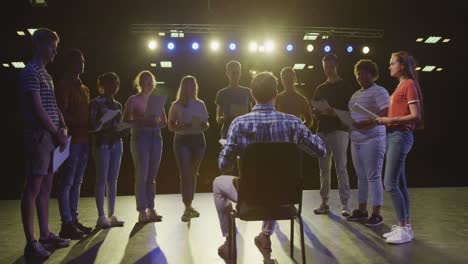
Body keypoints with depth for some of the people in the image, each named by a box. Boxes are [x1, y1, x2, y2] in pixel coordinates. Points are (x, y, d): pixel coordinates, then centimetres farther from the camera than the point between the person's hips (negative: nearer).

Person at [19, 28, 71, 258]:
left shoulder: (46, 74, 20)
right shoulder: (31, 72, -8)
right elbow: (37, 109, -15)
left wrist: (63, 127, 5)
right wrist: (57, 133, -9)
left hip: (51, 137, 9)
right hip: (39, 137, -9)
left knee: (46, 187, 12)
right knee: (33, 188, -6)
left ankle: (45, 235, 20)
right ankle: (31, 242, -1)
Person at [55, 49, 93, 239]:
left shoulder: (84, 88, 20)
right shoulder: (64, 85, -4)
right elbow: (63, 114, -13)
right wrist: (80, 123, -22)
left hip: (83, 139, 8)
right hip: (72, 139, -8)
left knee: (77, 182, 10)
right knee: (67, 182, -5)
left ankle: (74, 220, 17)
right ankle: (66, 224, -2)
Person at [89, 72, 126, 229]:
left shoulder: (117, 105, 16)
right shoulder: (96, 103, 0)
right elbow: (92, 126, -6)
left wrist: (121, 130, -1)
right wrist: (103, 125, -23)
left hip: (116, 143, 6)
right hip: (101, 143, -5)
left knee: (113, 180, 6)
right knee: (102, 179, -5)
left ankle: (111, 215, 11)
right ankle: (101, 217, -1)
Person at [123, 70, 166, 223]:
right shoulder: (133, 100, 1)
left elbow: (164, 121, 15)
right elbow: (126, 120, -7)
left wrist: (157, 123, -7)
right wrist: (143, 121, -20)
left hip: (156, 137, 5)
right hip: (140, 137, -4)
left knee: (152, 176, 7)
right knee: (142, 175, -6)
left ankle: (151, 209, 14)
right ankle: (142, 212, 0)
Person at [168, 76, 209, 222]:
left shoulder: (200, 104, 9)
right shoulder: (176, 105, -1)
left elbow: (206, 124, 13)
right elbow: (171, 126, -1)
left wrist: (205, 125, -10)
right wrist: (183, 127, -20)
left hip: (198, 140, 3)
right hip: (182, 141, -3)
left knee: (193, 173, 8)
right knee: (185, 174, -9)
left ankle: (189, 206, 20)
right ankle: (187, 208, -5)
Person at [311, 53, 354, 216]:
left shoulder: (345, 87, 5)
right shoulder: (320, 89, 18)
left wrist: (336, 113, -18)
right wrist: (317, 113, -3)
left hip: (339, 130, -4)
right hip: (322, 131, 5)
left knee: (341, 168, -7)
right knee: (324, 168, 5)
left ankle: (345, 204, -3)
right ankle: (324, 203, 10)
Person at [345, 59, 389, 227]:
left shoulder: (379, 91, -6)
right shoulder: (356, 94, 19)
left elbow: (386, 114, -16)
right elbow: (350, 114, 23)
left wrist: (367, 123, -24)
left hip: (372, 140, -8)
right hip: (356, 140, 8)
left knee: (373, 176, -3)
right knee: (361, 177, 12)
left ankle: (376, 214, 4)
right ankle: (362, 210, 20)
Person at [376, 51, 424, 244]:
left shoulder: (409, 84, -8)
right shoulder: (400, 86, 18)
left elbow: (415, 116, -16)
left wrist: (390, 120, -17)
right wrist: (384, 120, 6)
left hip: (400, 136, -9)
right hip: (393, 136, 9)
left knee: (390, 184, -11)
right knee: (399, 184, 10)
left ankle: (404, 229, -4)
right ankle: (404, 226, 16)